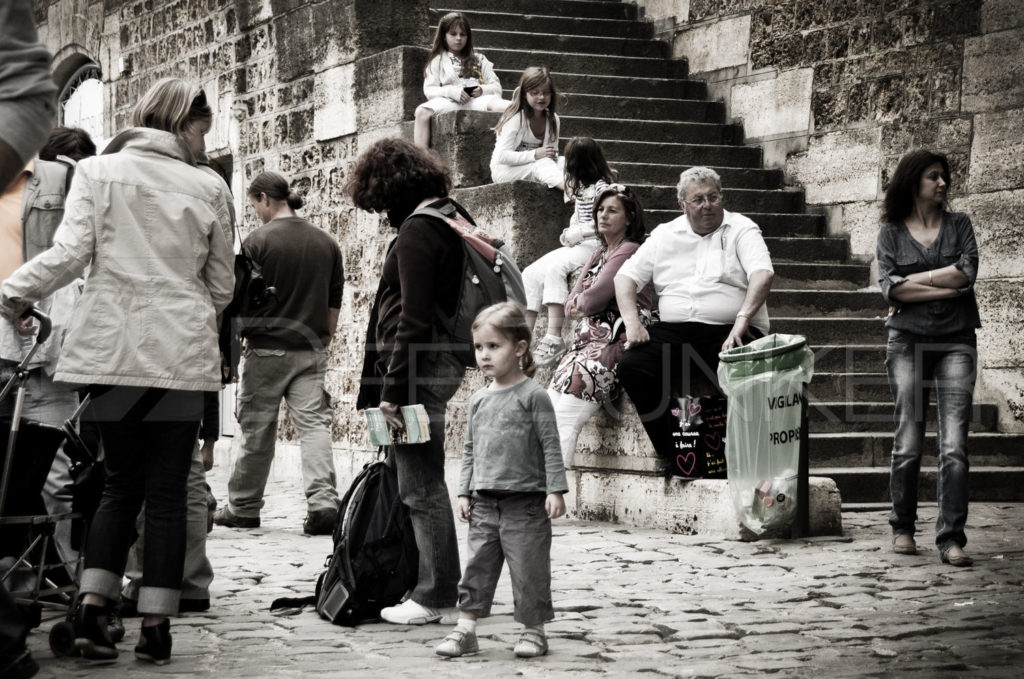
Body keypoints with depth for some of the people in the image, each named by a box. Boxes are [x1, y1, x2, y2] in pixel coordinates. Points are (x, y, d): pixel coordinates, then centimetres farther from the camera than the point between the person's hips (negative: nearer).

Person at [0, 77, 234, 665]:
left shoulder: (97, 171, 4)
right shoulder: (208, 189, 5)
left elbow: (70, 253, -8)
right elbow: (221, 285, 13)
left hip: (112, 350, 1)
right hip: (181, 355, -1)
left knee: (121, 483, 13)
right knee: (168, 493, 4)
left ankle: (93, 606, -1)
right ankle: (156, 624, 2)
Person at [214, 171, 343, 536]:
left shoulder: (258, 240, -8)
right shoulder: (326, 243, 7)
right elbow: (334, 304, 12)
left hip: (267, 349, -3)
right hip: (311, 349, 3)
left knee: (257, 431, 6)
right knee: (314, 424, -1)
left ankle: (244, 506, 18)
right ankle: (322, 502, -16)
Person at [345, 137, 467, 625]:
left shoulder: (417, 232, -13)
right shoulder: (447, 222, 17)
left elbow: (414, 319, -19)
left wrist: (393, 389, -18)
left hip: (420, 366, -10)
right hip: (442, 363, 10)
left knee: (421, 486, -5)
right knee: (423, 483, 14)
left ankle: (436, 597, 0)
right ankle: (440, 589, 18)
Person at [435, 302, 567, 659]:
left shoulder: (533, 395, -7)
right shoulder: (478, 400, 11)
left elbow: (551, 445, -8)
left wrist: (556, 490, -13)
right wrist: (464, 492, 10)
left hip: (525, 500, -5)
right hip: (484, 501, 5)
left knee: (529, 568, 0)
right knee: (477, 566, 6)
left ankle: (533, 630, 11)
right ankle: (465, 628, 9)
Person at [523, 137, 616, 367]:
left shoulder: (601, 187, -10)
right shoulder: (579, 188, 20)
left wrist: (577, 233, -15)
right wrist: (569, 232, 8)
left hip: (593, 245, -9)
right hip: (575, 245, 9)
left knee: (554, 268, -33)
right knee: (531, 273, -8)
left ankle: (554, 337, -38)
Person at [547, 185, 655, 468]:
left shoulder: (630, 251, -3)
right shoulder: (600, 254, 26)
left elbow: (597, 295, -9)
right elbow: (571, 301, 21)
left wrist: (582, 303, 12)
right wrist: (577, 303, -2)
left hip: (619, 339, -8)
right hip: (591, 336, 8)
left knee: (576, 375, -27)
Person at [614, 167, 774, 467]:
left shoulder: (741, 230, 7)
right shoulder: (665, 234, 19)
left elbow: (763, 273, -10)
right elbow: (626, 276, 16)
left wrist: (742, 320, -25)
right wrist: (632, 323, -1)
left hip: (726, 331, -3)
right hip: (673, 330, 4)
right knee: (631, 368, -24)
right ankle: (671, 454, -13)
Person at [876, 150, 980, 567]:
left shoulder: (959, 224, 11)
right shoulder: (891, 232, 7)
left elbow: (968, 271, -6)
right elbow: (890, 288, -6)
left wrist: (913, 282, -5)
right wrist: (944, 288, -10)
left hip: (956, 341, 1)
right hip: (908, 341, -1)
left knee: (954, 445, -8)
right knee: (908, 443, 2)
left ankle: (950, 538, -9)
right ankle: (902, 528, 18)